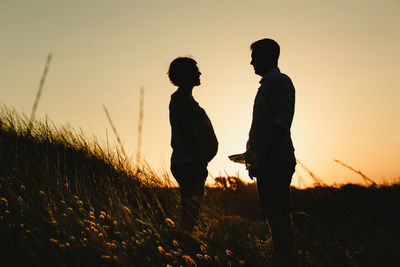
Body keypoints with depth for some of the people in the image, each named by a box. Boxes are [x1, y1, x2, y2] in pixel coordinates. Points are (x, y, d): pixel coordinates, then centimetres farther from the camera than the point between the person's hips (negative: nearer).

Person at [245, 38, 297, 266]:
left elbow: (281, 124, -19)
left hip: (276, 161, -10)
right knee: (274, 215, 13)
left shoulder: (280, 81, -8)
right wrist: (252, 154, 19)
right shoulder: (268, 84, 21)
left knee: (279, 216, -8)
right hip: (268, 163, 10)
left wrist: (261, 156, -22)